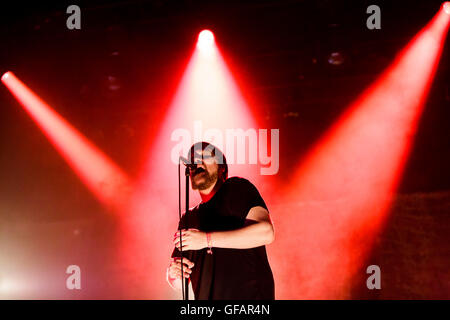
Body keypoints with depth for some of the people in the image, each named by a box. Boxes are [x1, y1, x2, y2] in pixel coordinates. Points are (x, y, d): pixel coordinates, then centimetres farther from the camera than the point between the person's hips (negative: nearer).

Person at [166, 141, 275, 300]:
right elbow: (177, 284, 19)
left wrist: (207, 239, -18)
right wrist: (173, 273, -5)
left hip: (248, 295, -6)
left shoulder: (236, 189, 2)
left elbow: (266, 232, -16)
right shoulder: (188, 218, 17)